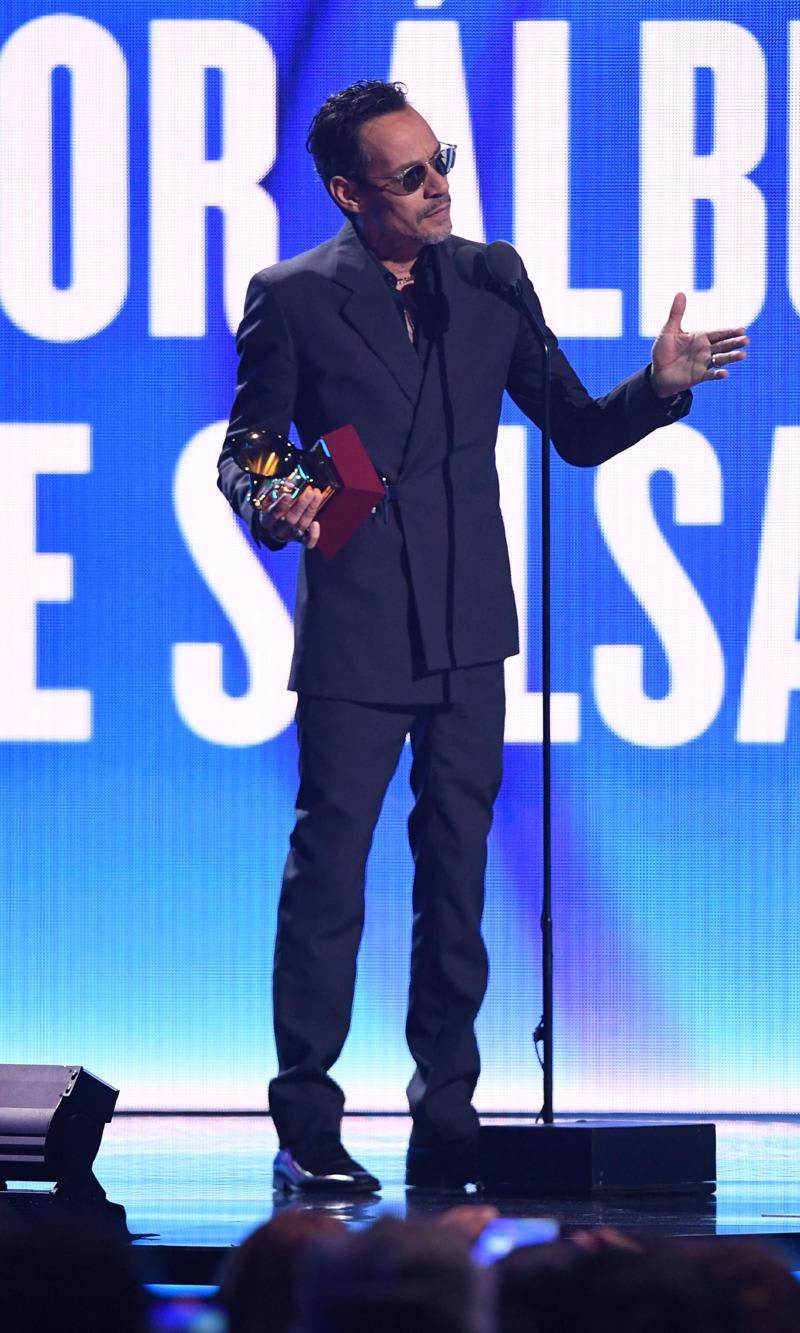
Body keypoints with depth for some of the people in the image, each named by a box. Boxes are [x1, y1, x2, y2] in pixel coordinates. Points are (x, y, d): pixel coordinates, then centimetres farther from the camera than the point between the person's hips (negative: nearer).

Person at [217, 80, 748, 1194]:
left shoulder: (488, 284, 8)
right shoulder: (294, 298, -2)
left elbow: (579, 434, 11)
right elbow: (244, 451, 1)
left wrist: (661, 387, -8)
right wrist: (274, 512, -21)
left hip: (468, 637, 4)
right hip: (354, 632, -3)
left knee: (457, 883, 6)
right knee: (327, 874, -3)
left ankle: (447, 1124, 14)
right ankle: (307, 1133, 4)